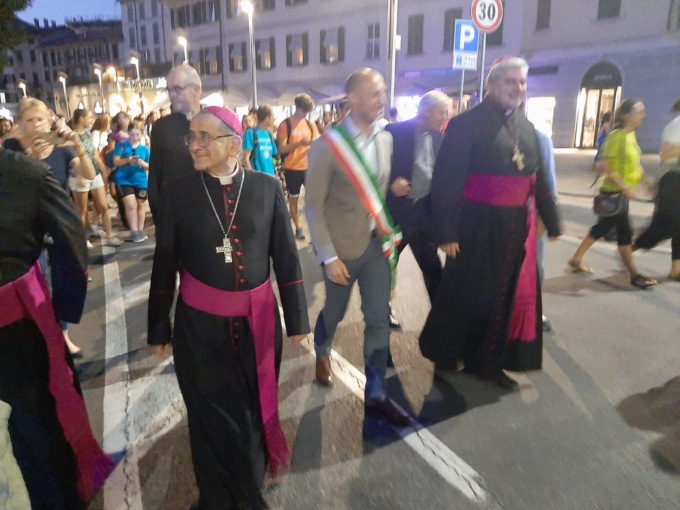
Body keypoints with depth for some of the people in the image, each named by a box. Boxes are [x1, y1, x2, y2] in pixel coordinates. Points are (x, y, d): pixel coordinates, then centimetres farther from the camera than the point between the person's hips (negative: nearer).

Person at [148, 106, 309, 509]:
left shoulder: (267, 188, -4)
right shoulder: (179, 192, -5)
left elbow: (286, 256, -1)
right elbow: (165, 263, 0)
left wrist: (297, 318, 0)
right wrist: (159, 328, 4)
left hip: (257, 319, 1)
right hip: (199, 323, 0)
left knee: (254, 408, 18)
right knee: (212, 414, 15)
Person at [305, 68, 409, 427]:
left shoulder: (386, 139, 2)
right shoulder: (328, 145, -14)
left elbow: (382, 191, 10)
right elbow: (313, 207, -12)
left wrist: (391, 234, 4)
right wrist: (328, 256, -14)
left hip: (378, 244, 4)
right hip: (343, 248, -4)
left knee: (379, 321, 6)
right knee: (334, 313, 17)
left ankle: (375, 396, 21)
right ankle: (322, 353, 50)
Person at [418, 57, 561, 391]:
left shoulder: (526, 128, 11)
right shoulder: (466, 124, -9)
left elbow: (538, 179, 15)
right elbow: (446, 181, -14)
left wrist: (551, 221, 14)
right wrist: (446, 232, -18)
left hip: (517, 228, 7)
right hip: (477, 228, -6)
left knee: (507, 296, 13)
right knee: (466, 296, 6)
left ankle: (488, 362, 30)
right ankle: (444, 357, 28)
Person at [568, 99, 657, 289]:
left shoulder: (631, 135, 10)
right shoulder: (617, 135, -16)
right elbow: (604, 165, -22)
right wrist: (623, 186, -26)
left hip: (622, 192, 9)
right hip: (613, 192, -9)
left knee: (602, 228, 14)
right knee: (624, 231, -3)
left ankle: (576, 259, 25)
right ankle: (634, 275, 6)